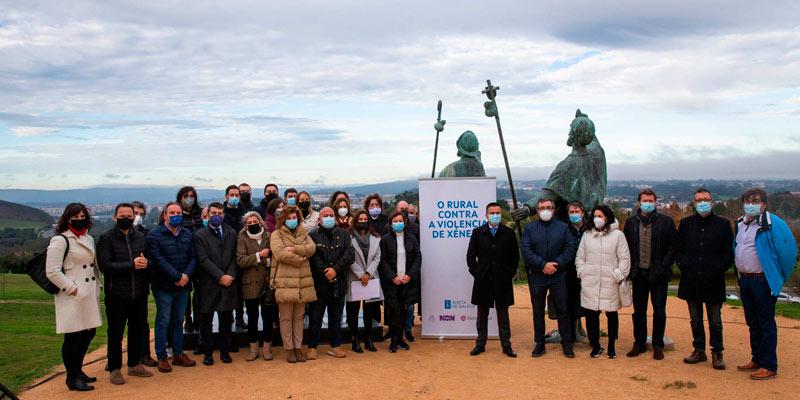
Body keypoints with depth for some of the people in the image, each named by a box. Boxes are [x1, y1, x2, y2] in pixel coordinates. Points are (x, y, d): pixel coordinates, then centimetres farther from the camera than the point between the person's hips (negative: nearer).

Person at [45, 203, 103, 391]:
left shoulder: (89, 239, 14)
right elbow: (52, 271, -16)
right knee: (73, 337, 0)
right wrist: (72, 289, -17)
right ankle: (72, 378, 12)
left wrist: (96, 286, 11)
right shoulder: (60, 240, -11)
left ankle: (78, 370, 31)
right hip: (73, 298, -8)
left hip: (90, 295, 8)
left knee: (89, 333, 14)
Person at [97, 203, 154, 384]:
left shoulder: (141, 237, 8)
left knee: (139, 329, 13)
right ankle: (115, 369, 18)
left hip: (139, 293, 5)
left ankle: (134, 364, 29)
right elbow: (104, 265, -16)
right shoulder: (106, 238, -5)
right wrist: (131, 265, -19)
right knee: (116, 332, 5)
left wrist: (146, 262, -14)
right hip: (116, 294, -4)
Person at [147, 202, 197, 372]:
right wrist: (177, 277, -20)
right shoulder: (154, 235, -9)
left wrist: (186, 275, -13)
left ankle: (178, 354, 24)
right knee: (163, 322, 2)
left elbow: (193, 257, 4)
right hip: (163, 286, -5)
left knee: (179, 320, 14)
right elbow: (159, 260, -17)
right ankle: (161, 357, 12)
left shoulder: (187, 234, 7)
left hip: (183, 286, 5)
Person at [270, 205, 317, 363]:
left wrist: (293, 249, -15)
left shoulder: (304, 234, 15)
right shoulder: (277, 234, 2)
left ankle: (298, 347, 18)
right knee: (286, 317, 3)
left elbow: (312, 248, -4)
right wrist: (300, 258, -9)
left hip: (303, 282, 4)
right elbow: (280, 253, -15)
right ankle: (289, 349, 12)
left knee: (299, 316, 10)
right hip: (285, 282, -4)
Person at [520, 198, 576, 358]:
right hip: (536, 276, 0)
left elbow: (570, 249, -1)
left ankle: (567, 343, 15)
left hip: (558, 275, 0)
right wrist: (543, 265, -14)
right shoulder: (529, 228, 4)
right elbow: (526, 250, -6)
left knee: (562, 310, 4)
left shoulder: (562, 227, 6)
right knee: (538, 312, 8)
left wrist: (556, 264, -13)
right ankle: (539, 344, 17)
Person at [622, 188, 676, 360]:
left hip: (657, 274, -2)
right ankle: (639, 343, 20)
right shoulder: (631, 222, 6)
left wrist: (663, 267, -11)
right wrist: (630, 268, 0)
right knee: (639, 310, 10)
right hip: (639, 273, 3)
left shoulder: (666, 221, -1)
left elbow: (672, 247, -3)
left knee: (659, 311, 5)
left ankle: (658, 345, 15)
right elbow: (626, 247, 9)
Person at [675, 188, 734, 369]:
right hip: (691, 280, 3)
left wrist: (718, 270, -9)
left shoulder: (723, 224, 1)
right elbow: (678, 250, 11)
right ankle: (699, 350, 22)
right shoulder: (686, 223, 7)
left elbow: (729, 253, 1)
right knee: (695, 319, 11)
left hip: (713, 281, -2)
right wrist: (683, 266, -3)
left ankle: (717, 353, 16)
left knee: (715, 320, 5)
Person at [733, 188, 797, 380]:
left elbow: (788, 252, -12)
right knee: (752, 323, 16)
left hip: (763, 282, -7)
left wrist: (779, 278, -5)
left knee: (766, 324, 0)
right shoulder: (740, 224, 9)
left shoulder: (774, 225, -14)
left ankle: (769, 366, 8)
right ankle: (756, 359, 28)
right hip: (744, 280, 8)